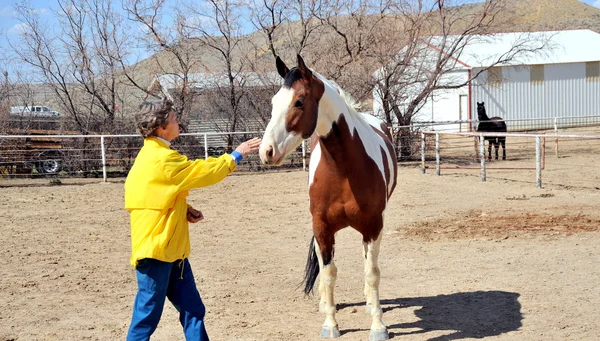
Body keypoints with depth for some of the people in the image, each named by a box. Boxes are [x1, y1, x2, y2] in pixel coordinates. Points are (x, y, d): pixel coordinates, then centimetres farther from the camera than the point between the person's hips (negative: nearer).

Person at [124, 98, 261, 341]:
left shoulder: (154, 155, 13)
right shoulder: (162, 159, -19)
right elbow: (204, 172, -13)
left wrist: (185, 210, 6)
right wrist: (237, 155, -1)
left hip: (172, 249, 10)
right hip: (155, 249, -10)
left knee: (192, 310, 12)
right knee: (148, 315, -2)